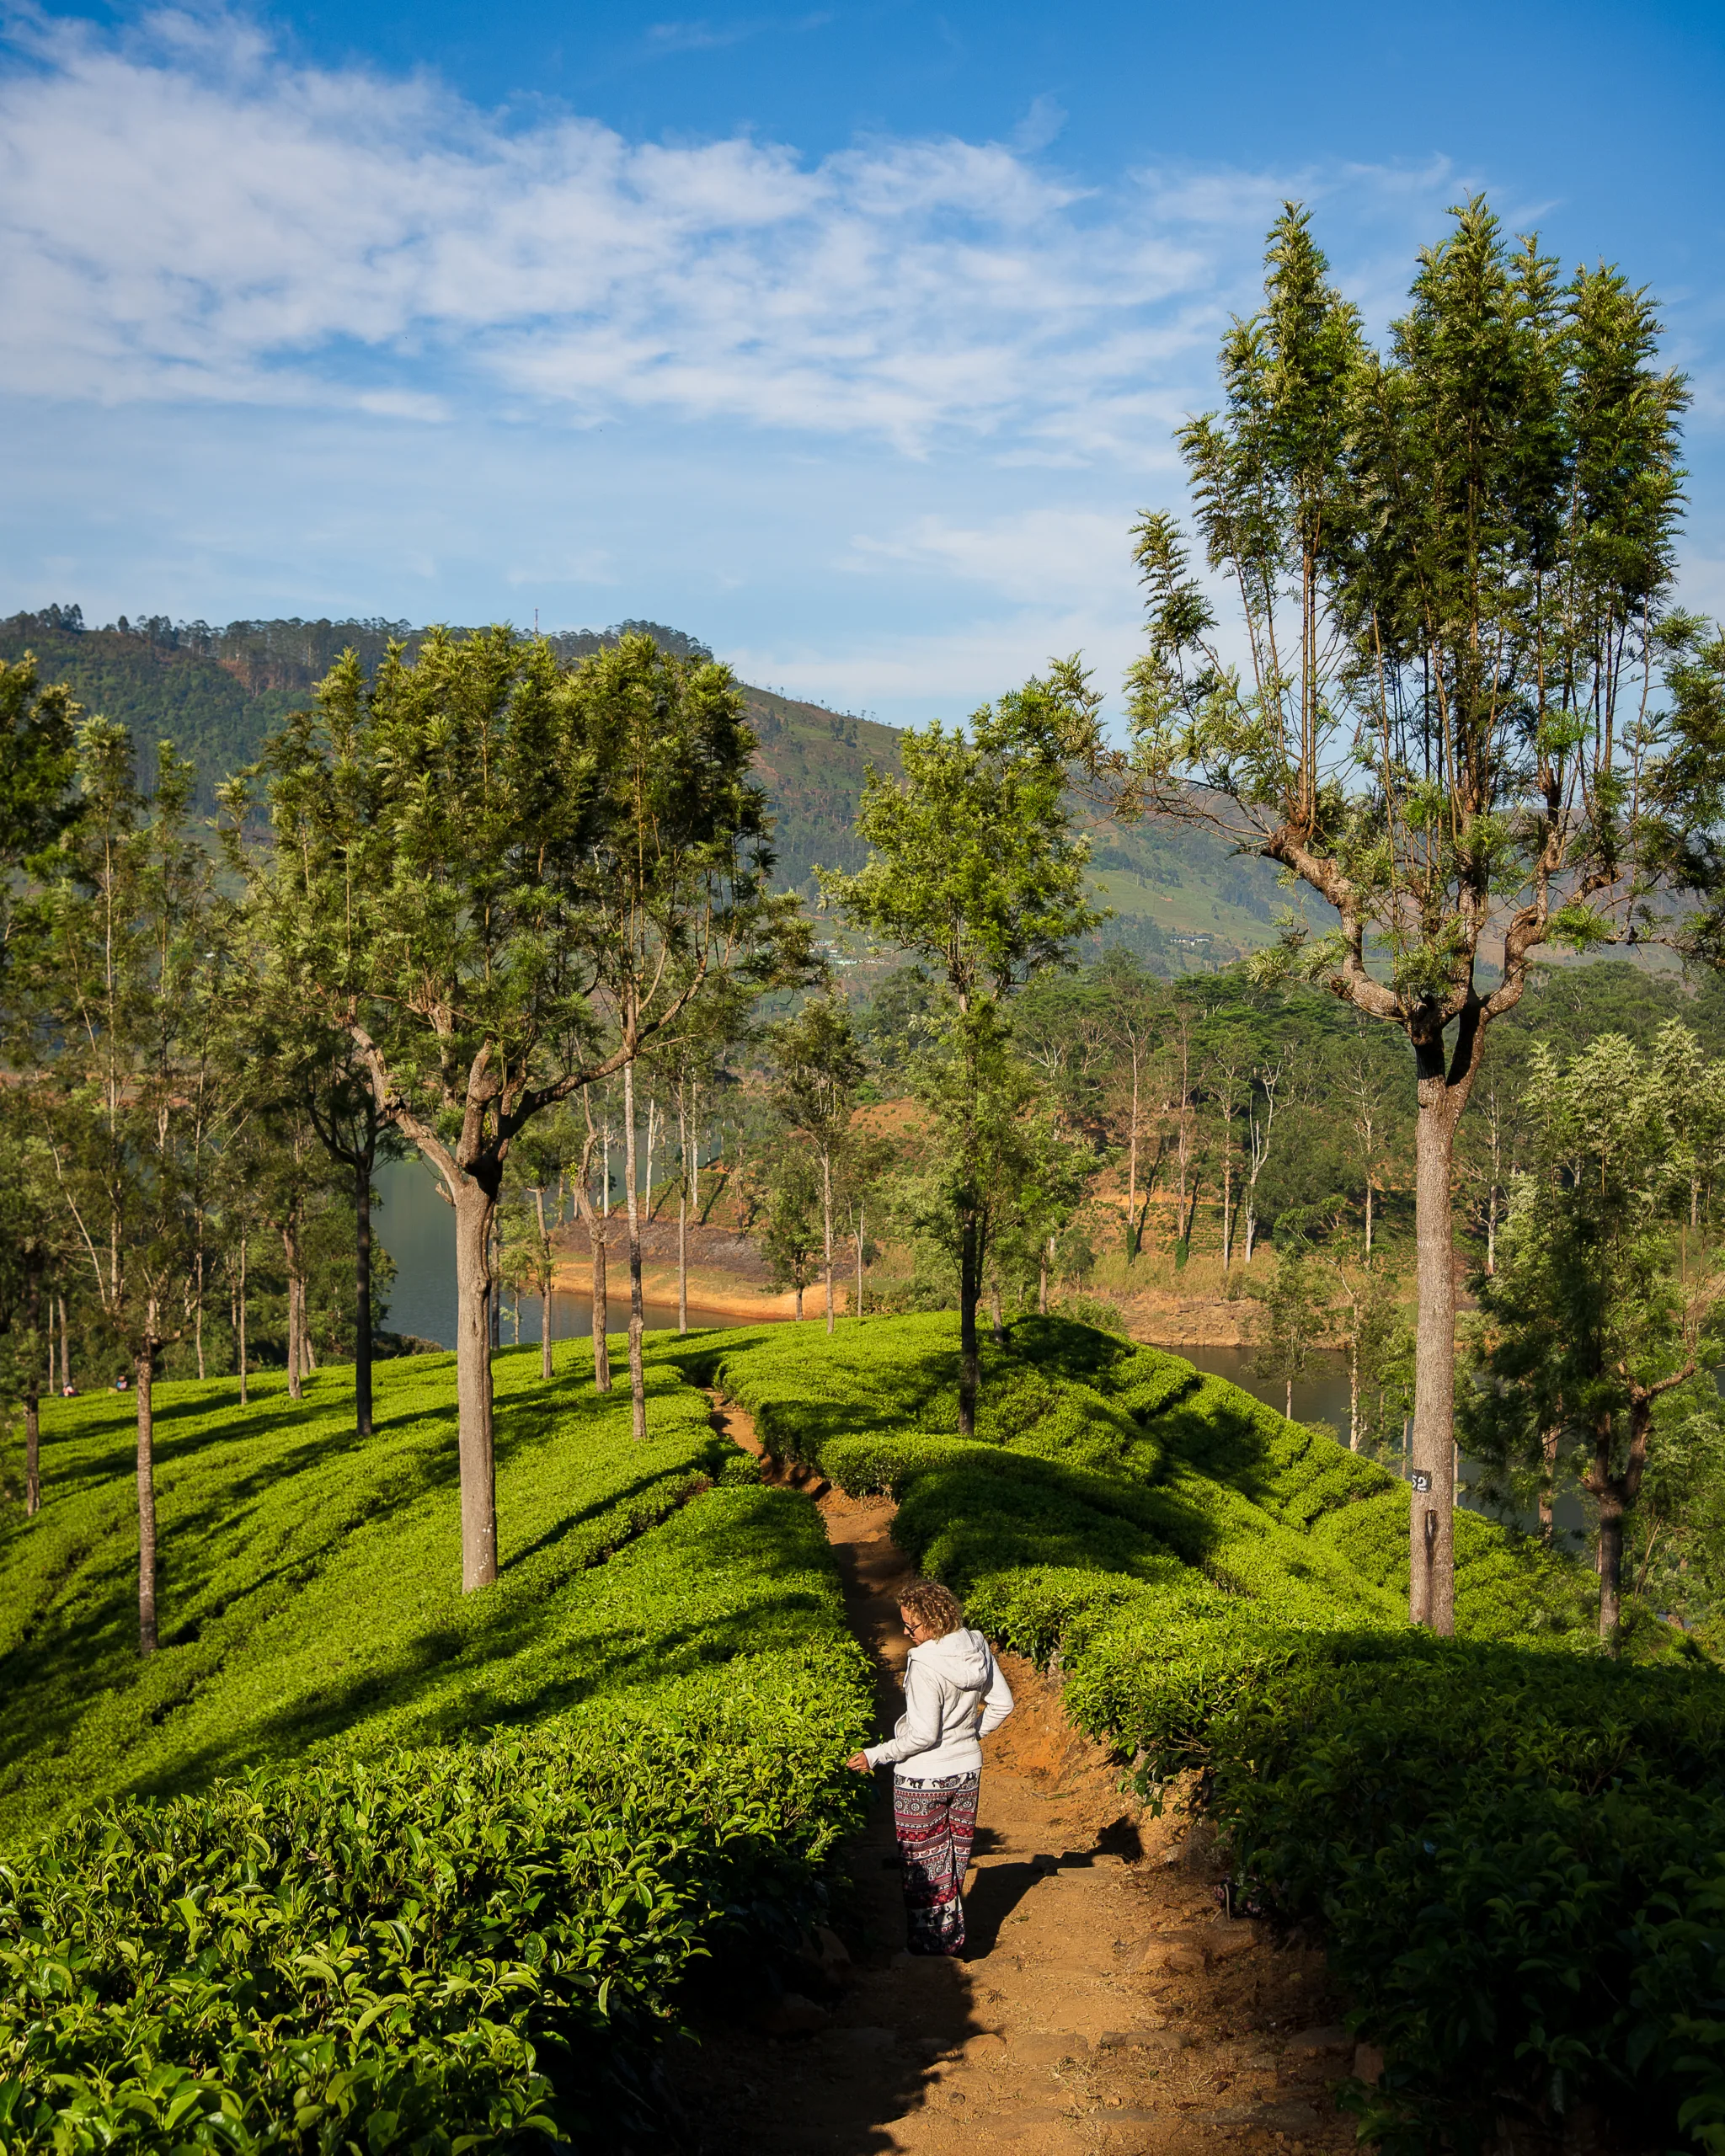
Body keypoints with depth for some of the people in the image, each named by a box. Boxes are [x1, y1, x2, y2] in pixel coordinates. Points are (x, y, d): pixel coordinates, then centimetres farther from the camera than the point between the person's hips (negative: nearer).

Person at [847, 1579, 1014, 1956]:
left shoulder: (925, 1666, -27)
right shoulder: (978, 1647, -5)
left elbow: (923, 1735, -25)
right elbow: (1002, 1704, 5)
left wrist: (874, 1755, -15)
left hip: (924, 1778, -7)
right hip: (967, 1771, 7)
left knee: (924, 1864, 10)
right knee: (954, 1858, 20)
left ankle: (930, 1945, 22)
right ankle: (953, 1936, 30)